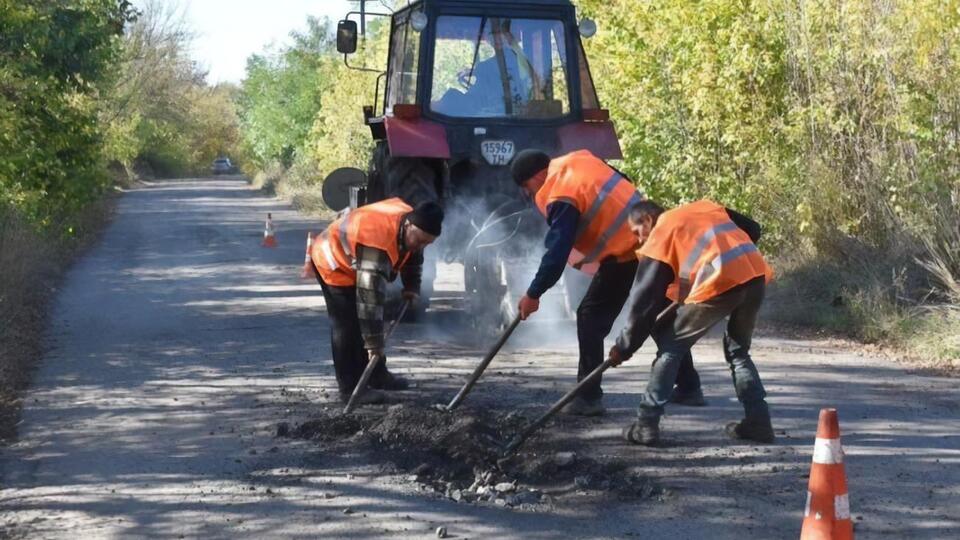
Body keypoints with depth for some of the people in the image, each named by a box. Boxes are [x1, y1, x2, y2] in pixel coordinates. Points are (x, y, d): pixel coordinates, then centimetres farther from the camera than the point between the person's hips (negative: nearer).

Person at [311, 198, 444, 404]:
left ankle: (377, 375, 27)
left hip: (353, 262, 9)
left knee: (367, 322, 15)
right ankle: (350, 388, -13)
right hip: (333, 263, -9)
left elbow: (413, 256, 11)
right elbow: (369, 296, -42)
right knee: (347, 326, -15)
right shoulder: (378, 243, -42)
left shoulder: (412, 227, -14)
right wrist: (374, 342, -40)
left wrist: (412, 287, -2)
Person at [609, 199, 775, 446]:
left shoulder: (659, 238, 13)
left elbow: (644, 300, 11)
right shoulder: (706, 207, 28)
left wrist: (625, 347, 18)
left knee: (670, 347, 12)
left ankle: (646, 424, 8)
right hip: (756, 276, 6)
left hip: (719, 285, -6)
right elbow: (753, 229, 28)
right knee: (738, 350, 27)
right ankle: (758, 421, 21)